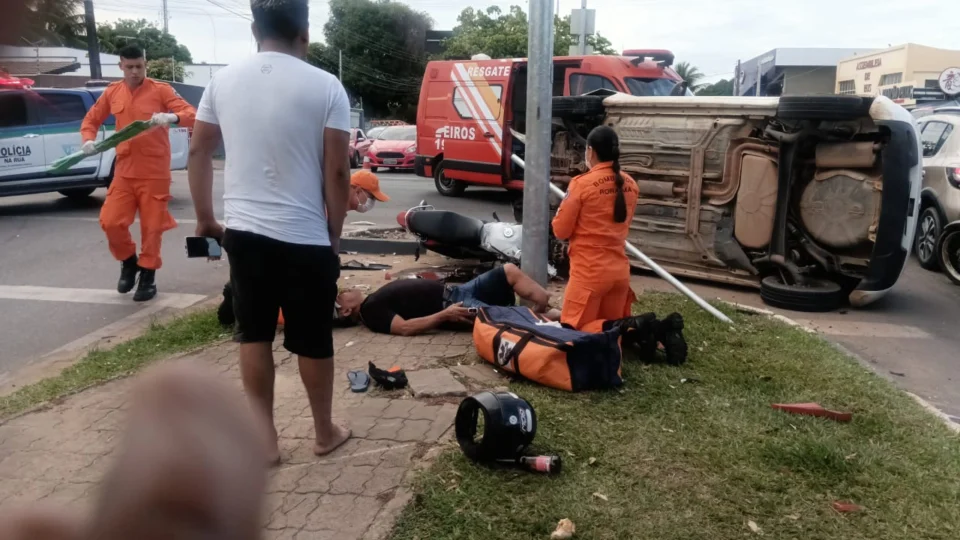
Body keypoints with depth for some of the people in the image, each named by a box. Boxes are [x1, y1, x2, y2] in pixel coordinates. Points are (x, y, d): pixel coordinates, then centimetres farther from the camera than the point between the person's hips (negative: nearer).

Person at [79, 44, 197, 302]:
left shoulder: (160, 90, -4)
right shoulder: (112, 92, 9)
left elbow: (192, 115, -12)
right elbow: (91, 119, 20)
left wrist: (171, 117, -33)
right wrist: (88, 140, 0)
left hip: (155, 173, -4)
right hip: (124, 171, 4)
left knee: (151, 227, 1)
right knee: (110, 221, -2)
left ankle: (147, 275, 17)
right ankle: (128, 262, 24)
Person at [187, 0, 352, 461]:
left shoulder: (223, 81, 4)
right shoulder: (325, 87, -9)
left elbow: (198, 152, 10)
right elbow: (336, 172, -9)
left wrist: (204, 218, 21)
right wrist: (334, 235, 2)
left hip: (243, 232, 4)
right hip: (305, 238, -3)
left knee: (254, 335, 15)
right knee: (313, 340, 10)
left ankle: (264, 440, 23)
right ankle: (325, 433, 27)